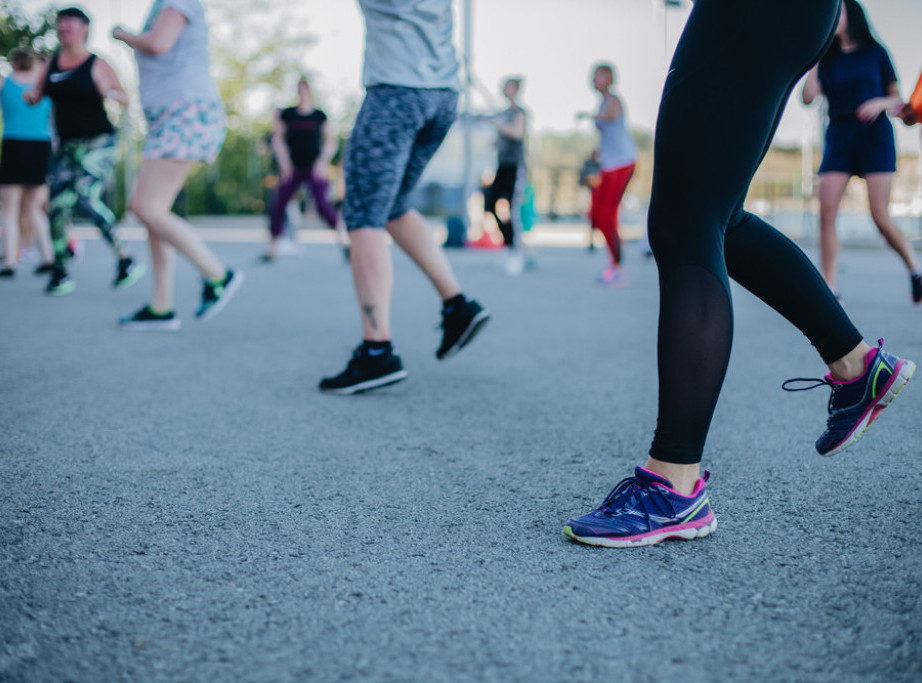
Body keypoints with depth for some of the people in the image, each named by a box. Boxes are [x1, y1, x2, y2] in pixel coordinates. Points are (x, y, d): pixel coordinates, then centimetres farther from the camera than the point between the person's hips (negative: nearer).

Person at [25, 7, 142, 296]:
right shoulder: (53, 62, 11)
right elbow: (36, 96, 18)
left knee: (87, 198, -24)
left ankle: (125, 259, -12)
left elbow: (125, 99, 0)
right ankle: (60, 274, 6)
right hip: (66, 147, 5)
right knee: (58, 205, -6)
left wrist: (109, 92, -22)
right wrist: (30, 96, -5)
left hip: (98, 143, -5)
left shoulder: (97, 64, -2)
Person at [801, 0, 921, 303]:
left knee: (881, 216, -9)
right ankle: (828, 287, -7)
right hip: (839, 137, 3)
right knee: (826, 213, -11)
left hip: (874, 134, -3)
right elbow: (809, 96, -4)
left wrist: (882, 102, -13)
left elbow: (898, 99, 8)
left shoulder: (874, 52, 7)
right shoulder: (827, 59, 12)